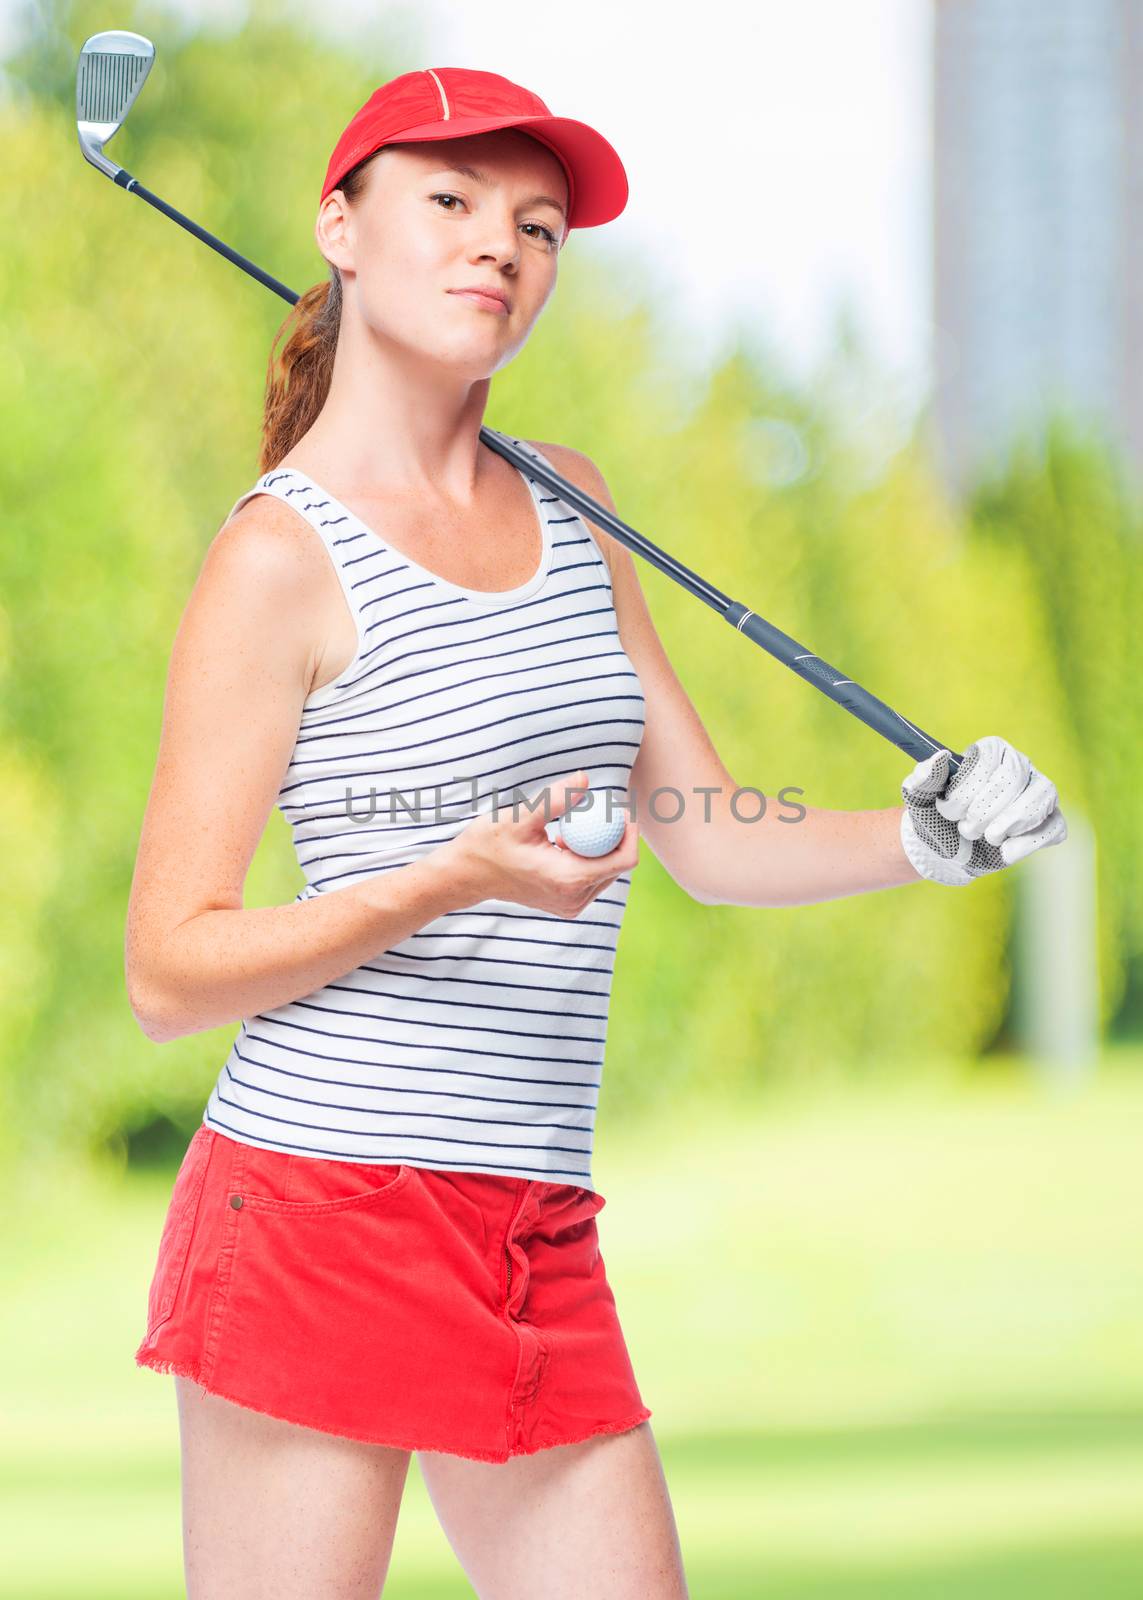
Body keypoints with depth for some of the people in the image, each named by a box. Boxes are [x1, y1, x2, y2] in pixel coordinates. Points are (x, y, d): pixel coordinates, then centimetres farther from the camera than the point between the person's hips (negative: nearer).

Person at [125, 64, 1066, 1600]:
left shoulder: (569, 504, 15)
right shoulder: (283, 558, -7)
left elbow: (706, 837, 20)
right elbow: (168, 970, -10)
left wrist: (919, 840, 1)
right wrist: (453, 881, -23)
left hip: (540, 1243, 7)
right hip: (320, 1200, -7)